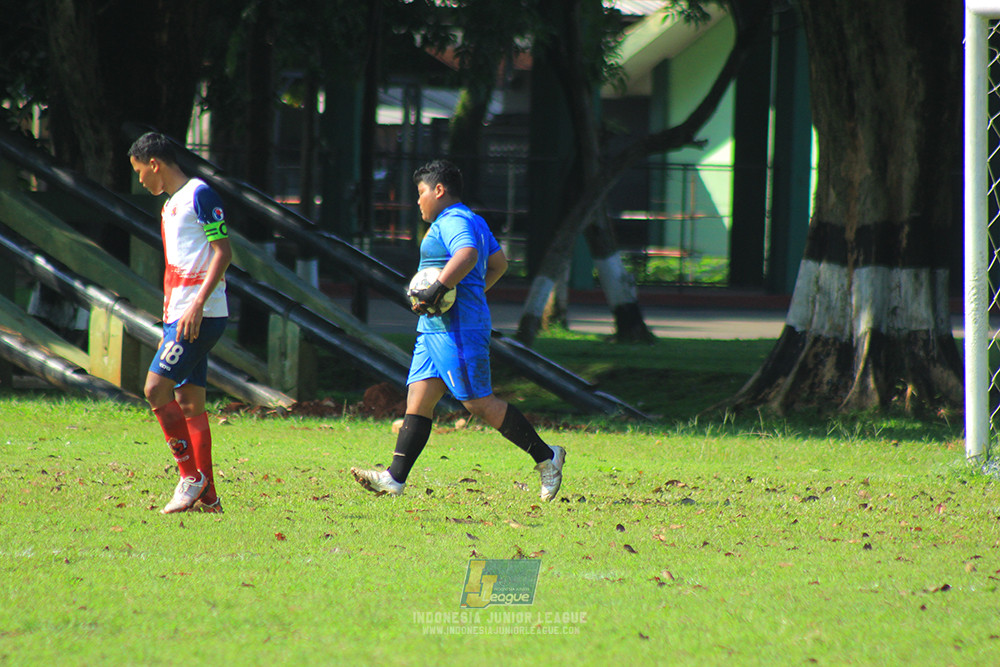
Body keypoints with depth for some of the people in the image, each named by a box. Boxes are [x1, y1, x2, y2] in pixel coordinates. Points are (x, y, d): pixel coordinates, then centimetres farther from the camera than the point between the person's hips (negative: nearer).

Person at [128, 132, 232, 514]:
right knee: (189, 400, 6)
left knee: (156, 388, -15)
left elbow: (222, 252, -15)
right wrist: (169, 324, 24)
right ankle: (206, 496, 7)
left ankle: (191, 475, -7)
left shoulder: (199, 195, -8)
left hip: (201, 316, -10)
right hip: (180, 316, 10)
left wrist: (197, 304, -23)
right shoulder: (170, 205, 21)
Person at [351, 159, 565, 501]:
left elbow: (466, 256, -32)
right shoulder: (474, 222, 21)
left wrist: (437, 290, -35)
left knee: (480, 403, -9)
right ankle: (395, 478, -3)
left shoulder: (453, 222, -12)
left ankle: (546, 457, -1)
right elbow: (498, 263, 31)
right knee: (417, 400, 3)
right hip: (436, 329, 11)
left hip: (457, 328, -11)